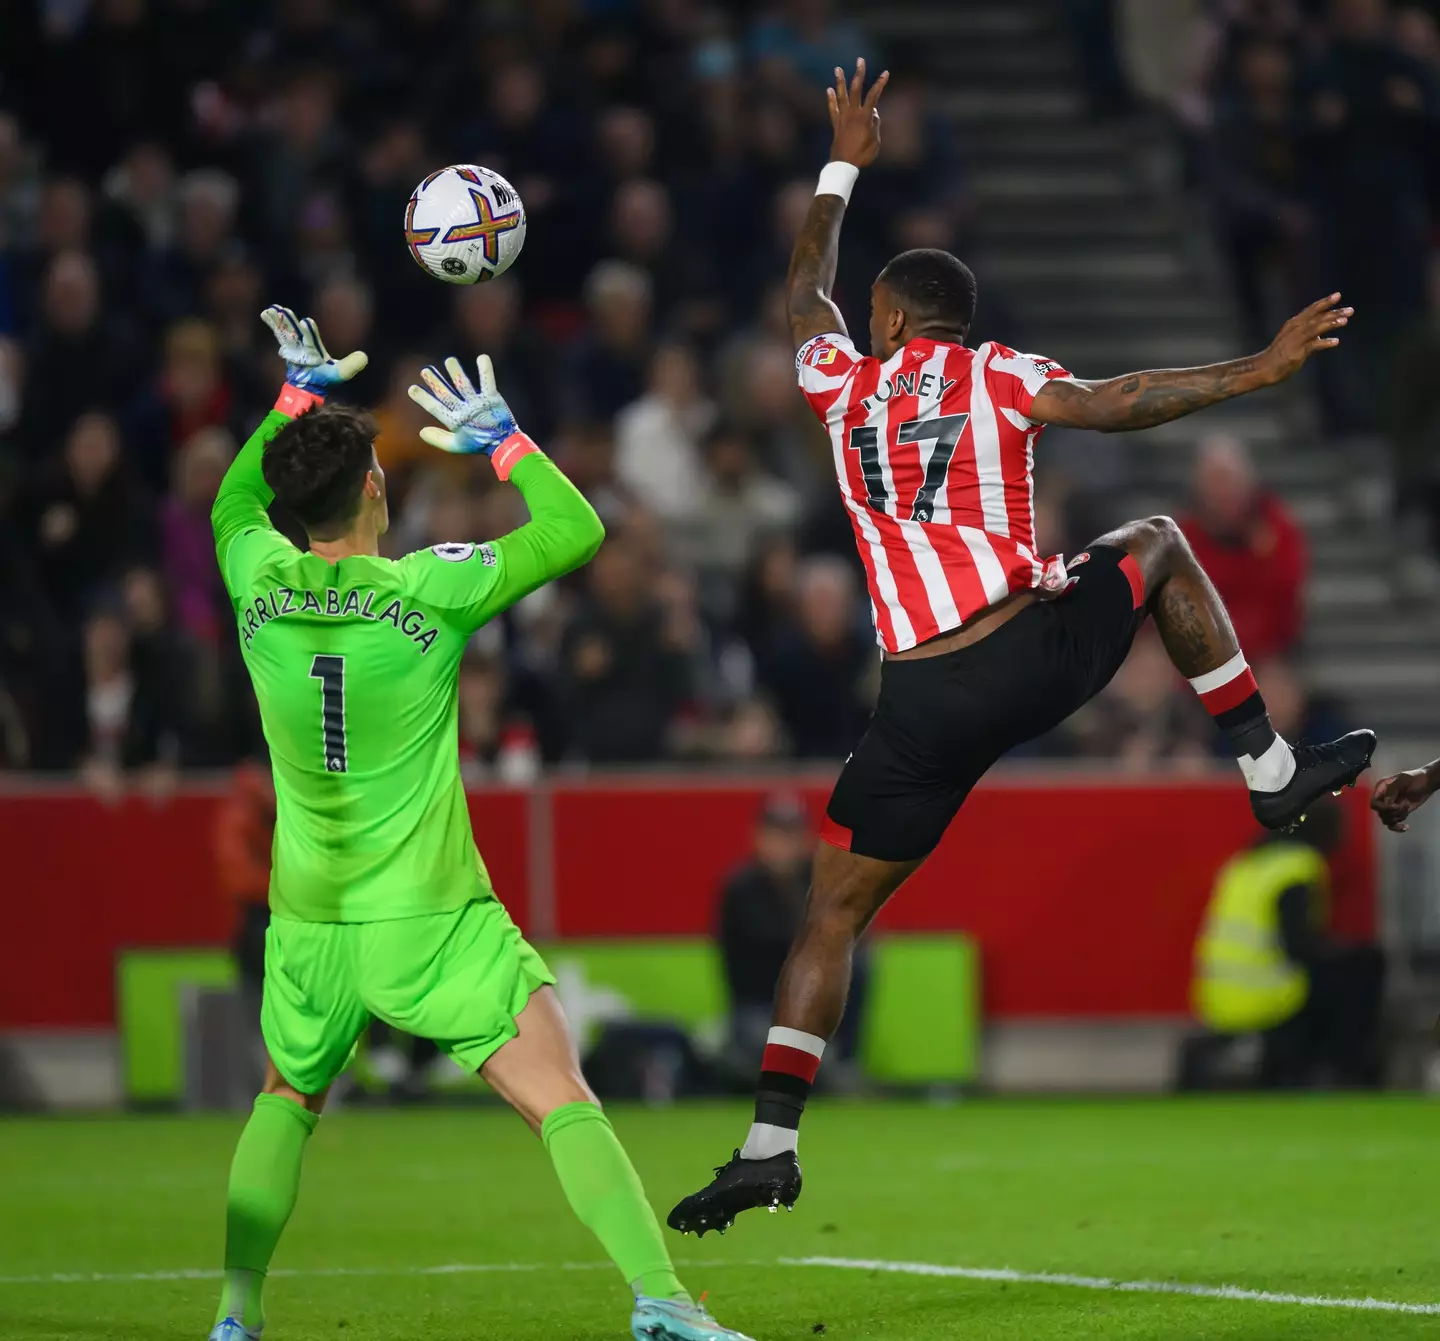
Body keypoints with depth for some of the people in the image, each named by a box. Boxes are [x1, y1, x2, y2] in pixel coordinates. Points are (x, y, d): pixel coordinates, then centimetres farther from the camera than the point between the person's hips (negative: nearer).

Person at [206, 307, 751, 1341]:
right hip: (432, 920, -4)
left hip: (309, 925, 4)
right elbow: (576, 530, -1)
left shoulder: (261, 584, -1)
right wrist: (502, 438, 7)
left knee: (287, 1103, 26)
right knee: (563, 1102, -8)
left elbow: (233, 500, 24)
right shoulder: (426, 591, -11)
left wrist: (298, 395, 30)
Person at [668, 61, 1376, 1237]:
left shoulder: (844, 385, 14)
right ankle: (1272, 771, 21)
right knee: (1158, 543, 29)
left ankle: (770, 1142, 0)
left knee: (834, 913, 12)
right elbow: (1114, 405, -11)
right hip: (1039, 655, -1)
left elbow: (804, 291, 34)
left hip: (927, 705, 1)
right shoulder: (998, 378, 6)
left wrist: (843, 168, 47)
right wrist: (1259, 370, -12)